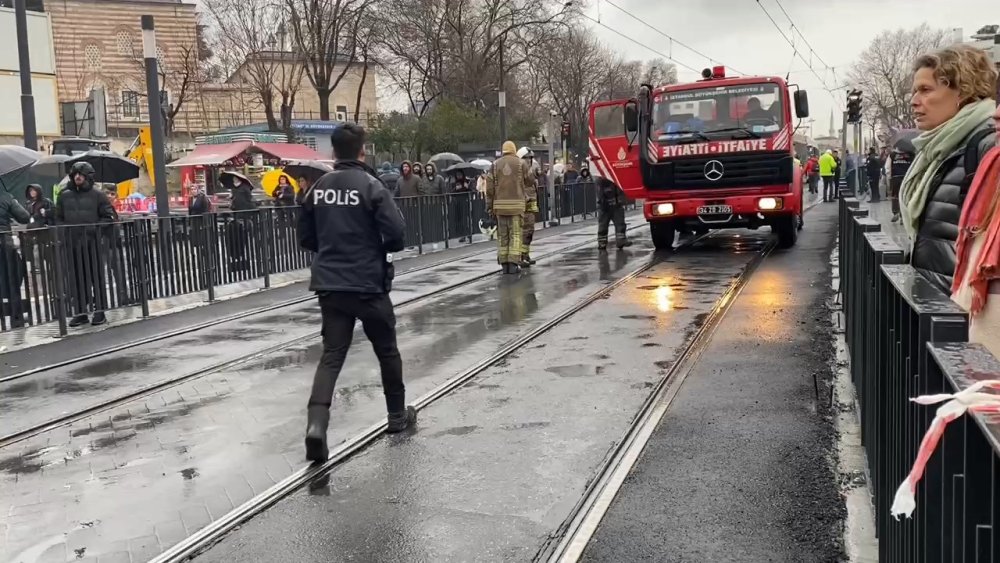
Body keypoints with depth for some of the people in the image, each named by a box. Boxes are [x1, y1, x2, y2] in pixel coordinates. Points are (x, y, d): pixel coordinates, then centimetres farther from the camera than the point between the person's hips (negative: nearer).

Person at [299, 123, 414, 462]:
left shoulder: (318, 188, 5)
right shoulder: (370, 185, -11)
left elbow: (305, 238, 11)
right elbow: (396, 233, -17)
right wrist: (384, 249, 5)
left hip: (330, 285, 4)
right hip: (368, 285, -4)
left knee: (332, 355, 3)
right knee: (387, 351, 15)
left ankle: (316, 424, -15)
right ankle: (398, 416, 28)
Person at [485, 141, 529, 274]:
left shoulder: (495, 165, 5)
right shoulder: (521, 163, 1)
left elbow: (490, 187, 0)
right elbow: (529, 181, 12)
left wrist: (490, 207, 4)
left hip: (500, 204, 2)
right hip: (516, 204, -2)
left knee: (503, 235, 8)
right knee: (515, 234, 1)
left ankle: (505, 265, 6)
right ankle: (513, 264, -4)